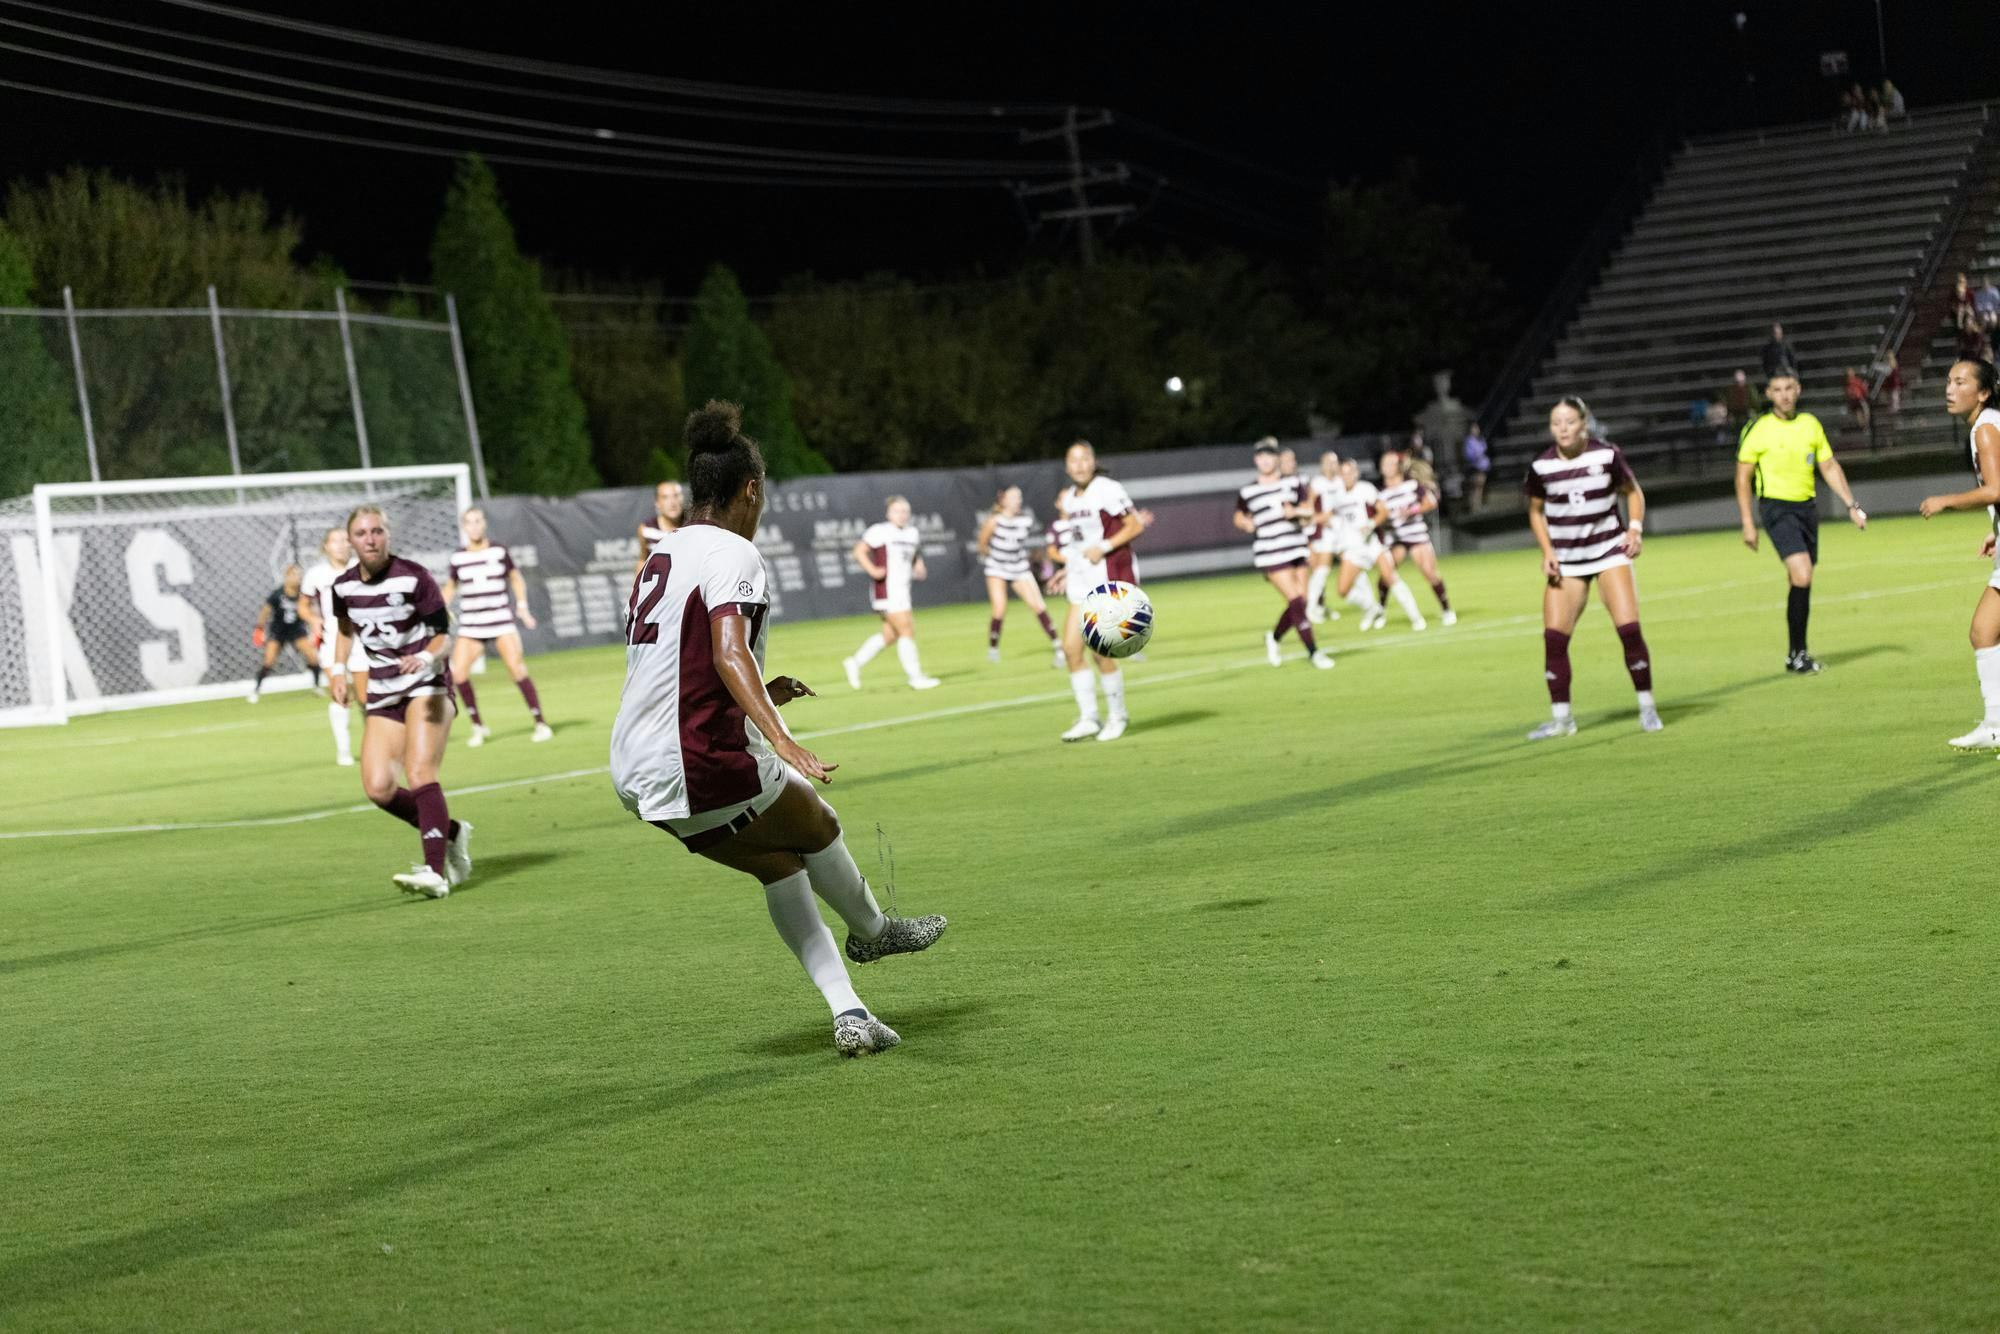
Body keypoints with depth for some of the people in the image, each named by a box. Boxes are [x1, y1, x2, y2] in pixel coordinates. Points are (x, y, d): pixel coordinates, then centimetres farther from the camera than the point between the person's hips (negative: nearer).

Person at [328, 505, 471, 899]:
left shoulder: (413, 577, -13)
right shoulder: (344, 586, 2)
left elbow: (444, 634, -9)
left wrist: (427, 657, -29)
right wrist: (339, 670, 7)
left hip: (426, 687, -5)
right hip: (383, 695, 5)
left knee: (420, 775, -23)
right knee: (378, 788, -8)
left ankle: (435, 871, -28)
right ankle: (451, 833, 13)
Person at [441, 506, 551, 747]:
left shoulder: (498, 551, 1)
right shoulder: (458, 557, 4)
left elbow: (516, 578, 13)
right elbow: (451, 586, 19)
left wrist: (522, 606, 2)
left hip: (502, 622, -2)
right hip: (470, 625, 2)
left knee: (517, 668, -15)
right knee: (458, 673, -13)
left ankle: (540, 723, -3)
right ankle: (478, 726, 3)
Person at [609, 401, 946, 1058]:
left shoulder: (662, 553, 15)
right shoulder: (732, 554, -11)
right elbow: (728, 652, -28)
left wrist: (758, 694, 32)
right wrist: (781, 739, -38)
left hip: (636, 773, 9)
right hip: (701, 764, -9)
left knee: (780, 862, 21)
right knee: (818, 827, 18)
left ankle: (848, 1014, 16)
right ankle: (871, 930, 44)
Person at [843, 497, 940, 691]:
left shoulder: (913, 533, 14)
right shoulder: (880, 531, -8)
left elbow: (916, 556, 27)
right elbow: (859, 551, -9)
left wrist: (918, 567, 6)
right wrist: (872, 570, -22)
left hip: (902, 591, 9)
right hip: (887, 589, -9)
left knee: (890, 635, 12)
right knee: (906, 630, -10)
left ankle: (855, 663, 25)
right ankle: (916, 678, -6)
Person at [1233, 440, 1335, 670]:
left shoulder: (1292, 483, 9)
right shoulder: (1247, 491, 3)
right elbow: (1239, 515, 17)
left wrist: (1295, 511, -9)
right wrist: (1245, 523, -4)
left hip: (1296, 548, 4)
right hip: (1269, 554, -4)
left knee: (1299, 603, 2)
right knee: (1296, 601, -14)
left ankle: (1273, 637, 29)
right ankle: (1312, 652, -9)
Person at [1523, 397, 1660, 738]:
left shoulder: (1607, 455, -8)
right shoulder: (1542, 466, -5)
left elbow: (1633, 492, 8)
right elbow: (1536, 511, 10)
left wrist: (1635, 529, -7)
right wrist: (1547, 551, -1)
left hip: (1610, 551, -1)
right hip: (1566, 562, 1)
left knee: (1629, 628, -12)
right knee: (1554, 636, -8)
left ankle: (1647, 708, 3)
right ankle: (1560, 718, 4)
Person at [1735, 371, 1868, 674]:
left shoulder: (1811, 424, 8)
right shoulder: (1758, 429, -6)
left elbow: (1830, 468, 15)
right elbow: (1743, 477, -1)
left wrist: (1852, 506, 8)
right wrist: (1748, 523, -6)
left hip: (1807, 507, 5)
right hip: (1777, 508, -5)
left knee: (1801, 583, 8)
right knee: (1802, 576, -20)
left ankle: (1796, 655, 20)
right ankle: (1798, 653, -12)